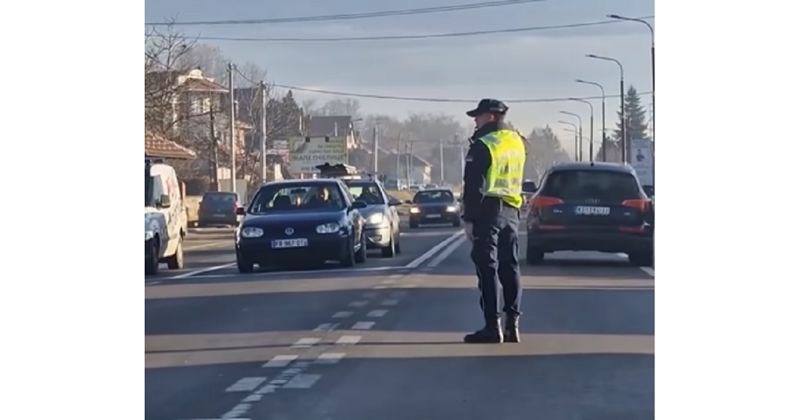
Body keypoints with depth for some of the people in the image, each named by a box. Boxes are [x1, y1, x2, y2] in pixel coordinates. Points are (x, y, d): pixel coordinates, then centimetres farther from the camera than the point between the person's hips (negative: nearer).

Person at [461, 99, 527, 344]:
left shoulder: (483, 145, -10)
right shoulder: (517, 142, 13)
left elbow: (472, 186, -13)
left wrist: (468, 219, -11)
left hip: (488, 211, -7)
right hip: (511, 211, 7)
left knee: (487, 269, -5)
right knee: (510, 268, 10)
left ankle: (492, 326, -7)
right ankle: (512, 325, 10)